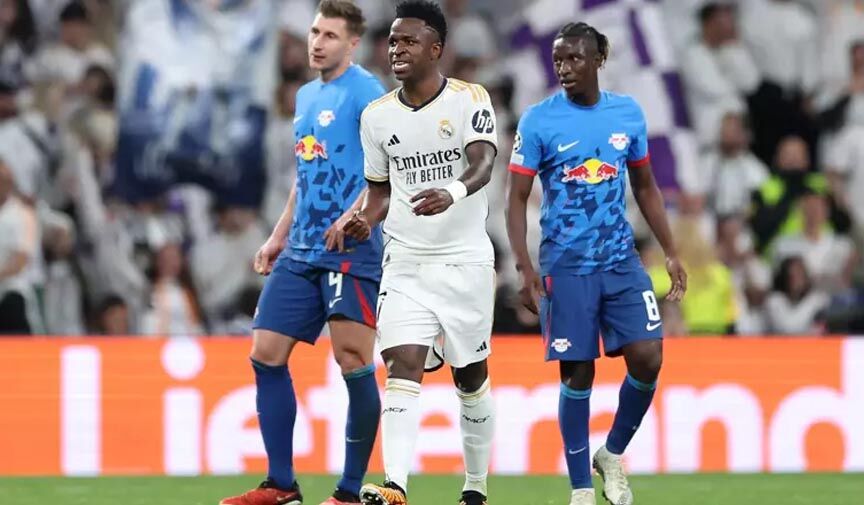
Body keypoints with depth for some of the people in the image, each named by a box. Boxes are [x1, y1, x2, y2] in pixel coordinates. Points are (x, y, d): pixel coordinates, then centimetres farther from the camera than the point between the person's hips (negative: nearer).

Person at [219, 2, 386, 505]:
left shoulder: (364, 92, -7)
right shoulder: (307, 96, 18)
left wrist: (354, 214, -27)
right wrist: (279, 235, 23)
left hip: (349, 250, -9)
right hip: (301, 252, 9)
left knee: (354, 363, -7)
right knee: (267, 353, 3)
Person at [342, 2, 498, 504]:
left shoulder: (470, 100, -7)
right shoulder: (377, 116, 6)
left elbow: (484, 162, -23)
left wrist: (454, 192, -44)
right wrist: (367, 219, -5)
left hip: (465, 260, -2)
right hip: (405, 261, 2)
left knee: (471, 377, 9)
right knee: (403, 366, -15)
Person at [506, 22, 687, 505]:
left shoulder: (628, 113, 4)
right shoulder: (539, 121, -6)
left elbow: (646, 187, 15)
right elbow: (517, 200, -5)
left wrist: (671, 252, 11)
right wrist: (526, 268, -14)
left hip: (622, 258, 3)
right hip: (567, 265, -3)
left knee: (648, 357, -8)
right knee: (578, 373, -1)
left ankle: (613, 455, 15)